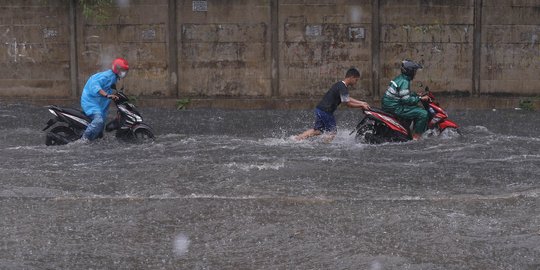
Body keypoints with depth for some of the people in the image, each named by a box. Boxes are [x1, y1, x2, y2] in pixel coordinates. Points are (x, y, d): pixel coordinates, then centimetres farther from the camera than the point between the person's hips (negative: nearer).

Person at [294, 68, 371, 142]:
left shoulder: (340, 84, 15)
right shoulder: (342, 88, -16)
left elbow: (348, 99, 25)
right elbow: (348, 104, -16)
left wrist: (362, 102, 21)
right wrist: (361, 105, -6)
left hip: (319, 109, 10)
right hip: (326, 111, -10)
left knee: (317, 130, 15)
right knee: (332, 131, 4)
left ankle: (296, 138, 12)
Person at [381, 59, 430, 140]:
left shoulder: (399, 78, 14)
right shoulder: (404, 82, -18)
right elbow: (406, 100, -23)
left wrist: (417, 95, 17)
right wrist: (420, 98, -16)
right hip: (395, 108, -11)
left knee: (417, 110, 28)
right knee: (423, 114, -14)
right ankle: (416, 138, -11)